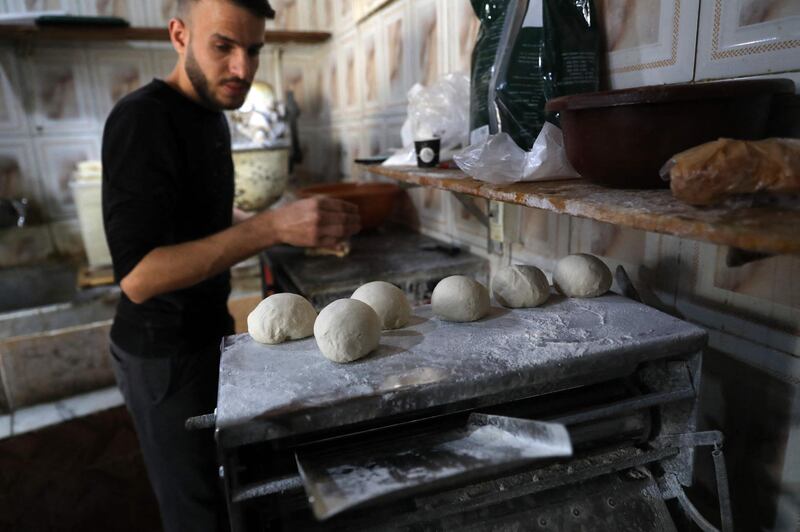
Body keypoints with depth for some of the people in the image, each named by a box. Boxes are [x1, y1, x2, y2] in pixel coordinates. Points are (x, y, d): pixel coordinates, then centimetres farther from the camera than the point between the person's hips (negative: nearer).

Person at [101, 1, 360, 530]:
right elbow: (138, 276, -29)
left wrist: (297, 225, 3)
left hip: (208, 331, 8)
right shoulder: (143, 119, -22)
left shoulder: (211, 114, 6)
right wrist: (274, 227, -36)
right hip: (164, 351, -8)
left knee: (231, 485, 23)